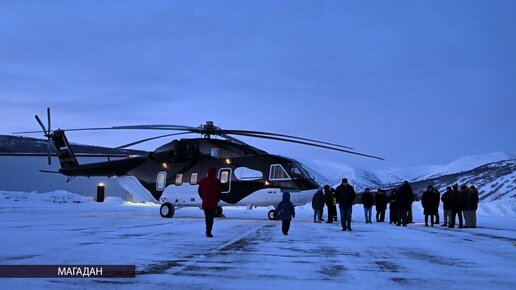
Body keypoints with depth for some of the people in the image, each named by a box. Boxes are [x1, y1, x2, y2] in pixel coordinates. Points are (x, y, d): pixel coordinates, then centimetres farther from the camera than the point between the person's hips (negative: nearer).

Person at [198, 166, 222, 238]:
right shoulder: (216, 181, -7)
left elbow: (199, 191, 9)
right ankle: (209, 232, -13)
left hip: (205, 202, 4)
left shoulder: (203, 180, 6)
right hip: (213, 202, -4)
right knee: (211, 217, -4)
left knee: (207, 216, 17)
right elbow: (219, 192, -9)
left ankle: (208, 231, 26)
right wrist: (217, 200, 4)